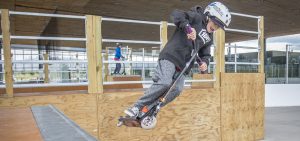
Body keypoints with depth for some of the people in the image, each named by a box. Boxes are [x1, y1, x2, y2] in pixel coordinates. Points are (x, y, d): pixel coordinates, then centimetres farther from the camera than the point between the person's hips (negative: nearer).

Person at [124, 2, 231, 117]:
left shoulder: (209, 38, 21)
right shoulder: (197, 18, -1)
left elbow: (205, 54, 23)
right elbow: (176, 14, -14)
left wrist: (204, 62, 0)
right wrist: (187, 27, -30)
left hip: (183, 64, 8)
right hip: (171, 56, -7)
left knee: (177, 89, -11)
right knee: (164, 83, -26)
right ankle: (137, 107, -12)